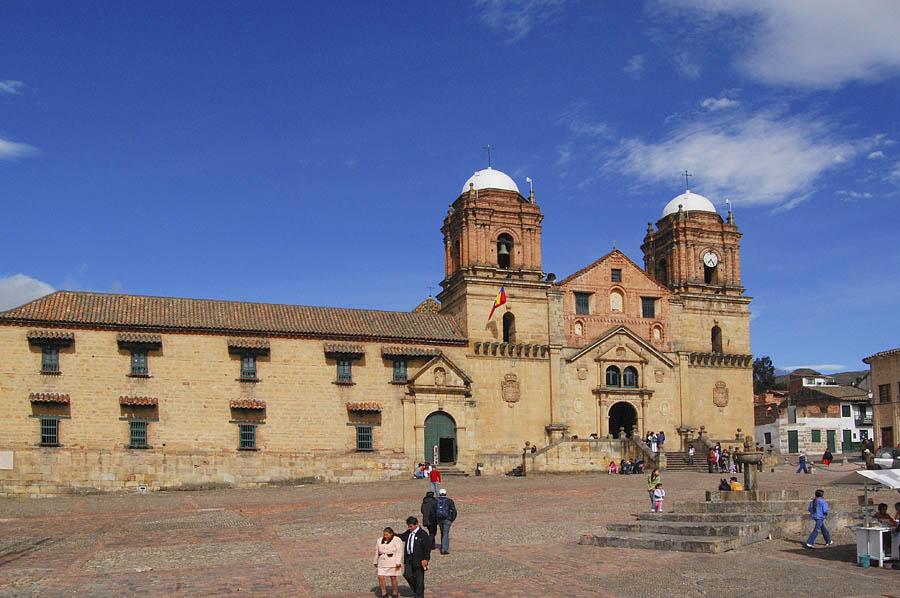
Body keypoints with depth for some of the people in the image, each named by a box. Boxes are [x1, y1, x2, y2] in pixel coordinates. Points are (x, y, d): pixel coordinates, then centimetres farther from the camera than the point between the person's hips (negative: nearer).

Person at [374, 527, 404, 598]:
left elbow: (399, 552, -11)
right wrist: (376, 562, 21)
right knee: (381, 577, -6)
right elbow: (377, 552, 18)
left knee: (393, 578, 1)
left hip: (393, 563, -5)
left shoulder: (397, 540, -6)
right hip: (382, 563, 5)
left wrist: (398, 562, -18)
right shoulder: (380, 541, 10)